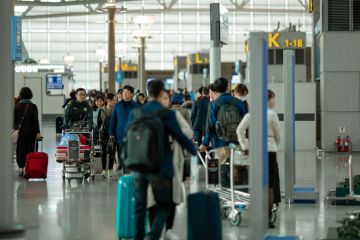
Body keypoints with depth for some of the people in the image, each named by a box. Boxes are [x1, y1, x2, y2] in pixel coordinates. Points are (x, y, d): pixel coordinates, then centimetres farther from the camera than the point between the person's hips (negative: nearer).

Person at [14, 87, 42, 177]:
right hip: (31, 131, -1)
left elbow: (14, 119, 1)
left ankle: (21, 168, 7)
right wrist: (38, 132, -4)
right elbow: (36, 120, -7)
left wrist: (15, 128, 13)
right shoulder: (33, 106, -5)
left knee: (20, 150, 11)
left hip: (20, 131, 1)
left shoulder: (17, 106, -1)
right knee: (29, 150, 5)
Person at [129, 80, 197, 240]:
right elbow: (180, 137, -6)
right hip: (159, 167, -4)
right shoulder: (166, 114, -11)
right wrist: (194, 150, 12)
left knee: (139, 206, 14)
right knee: (163, 205, 5)